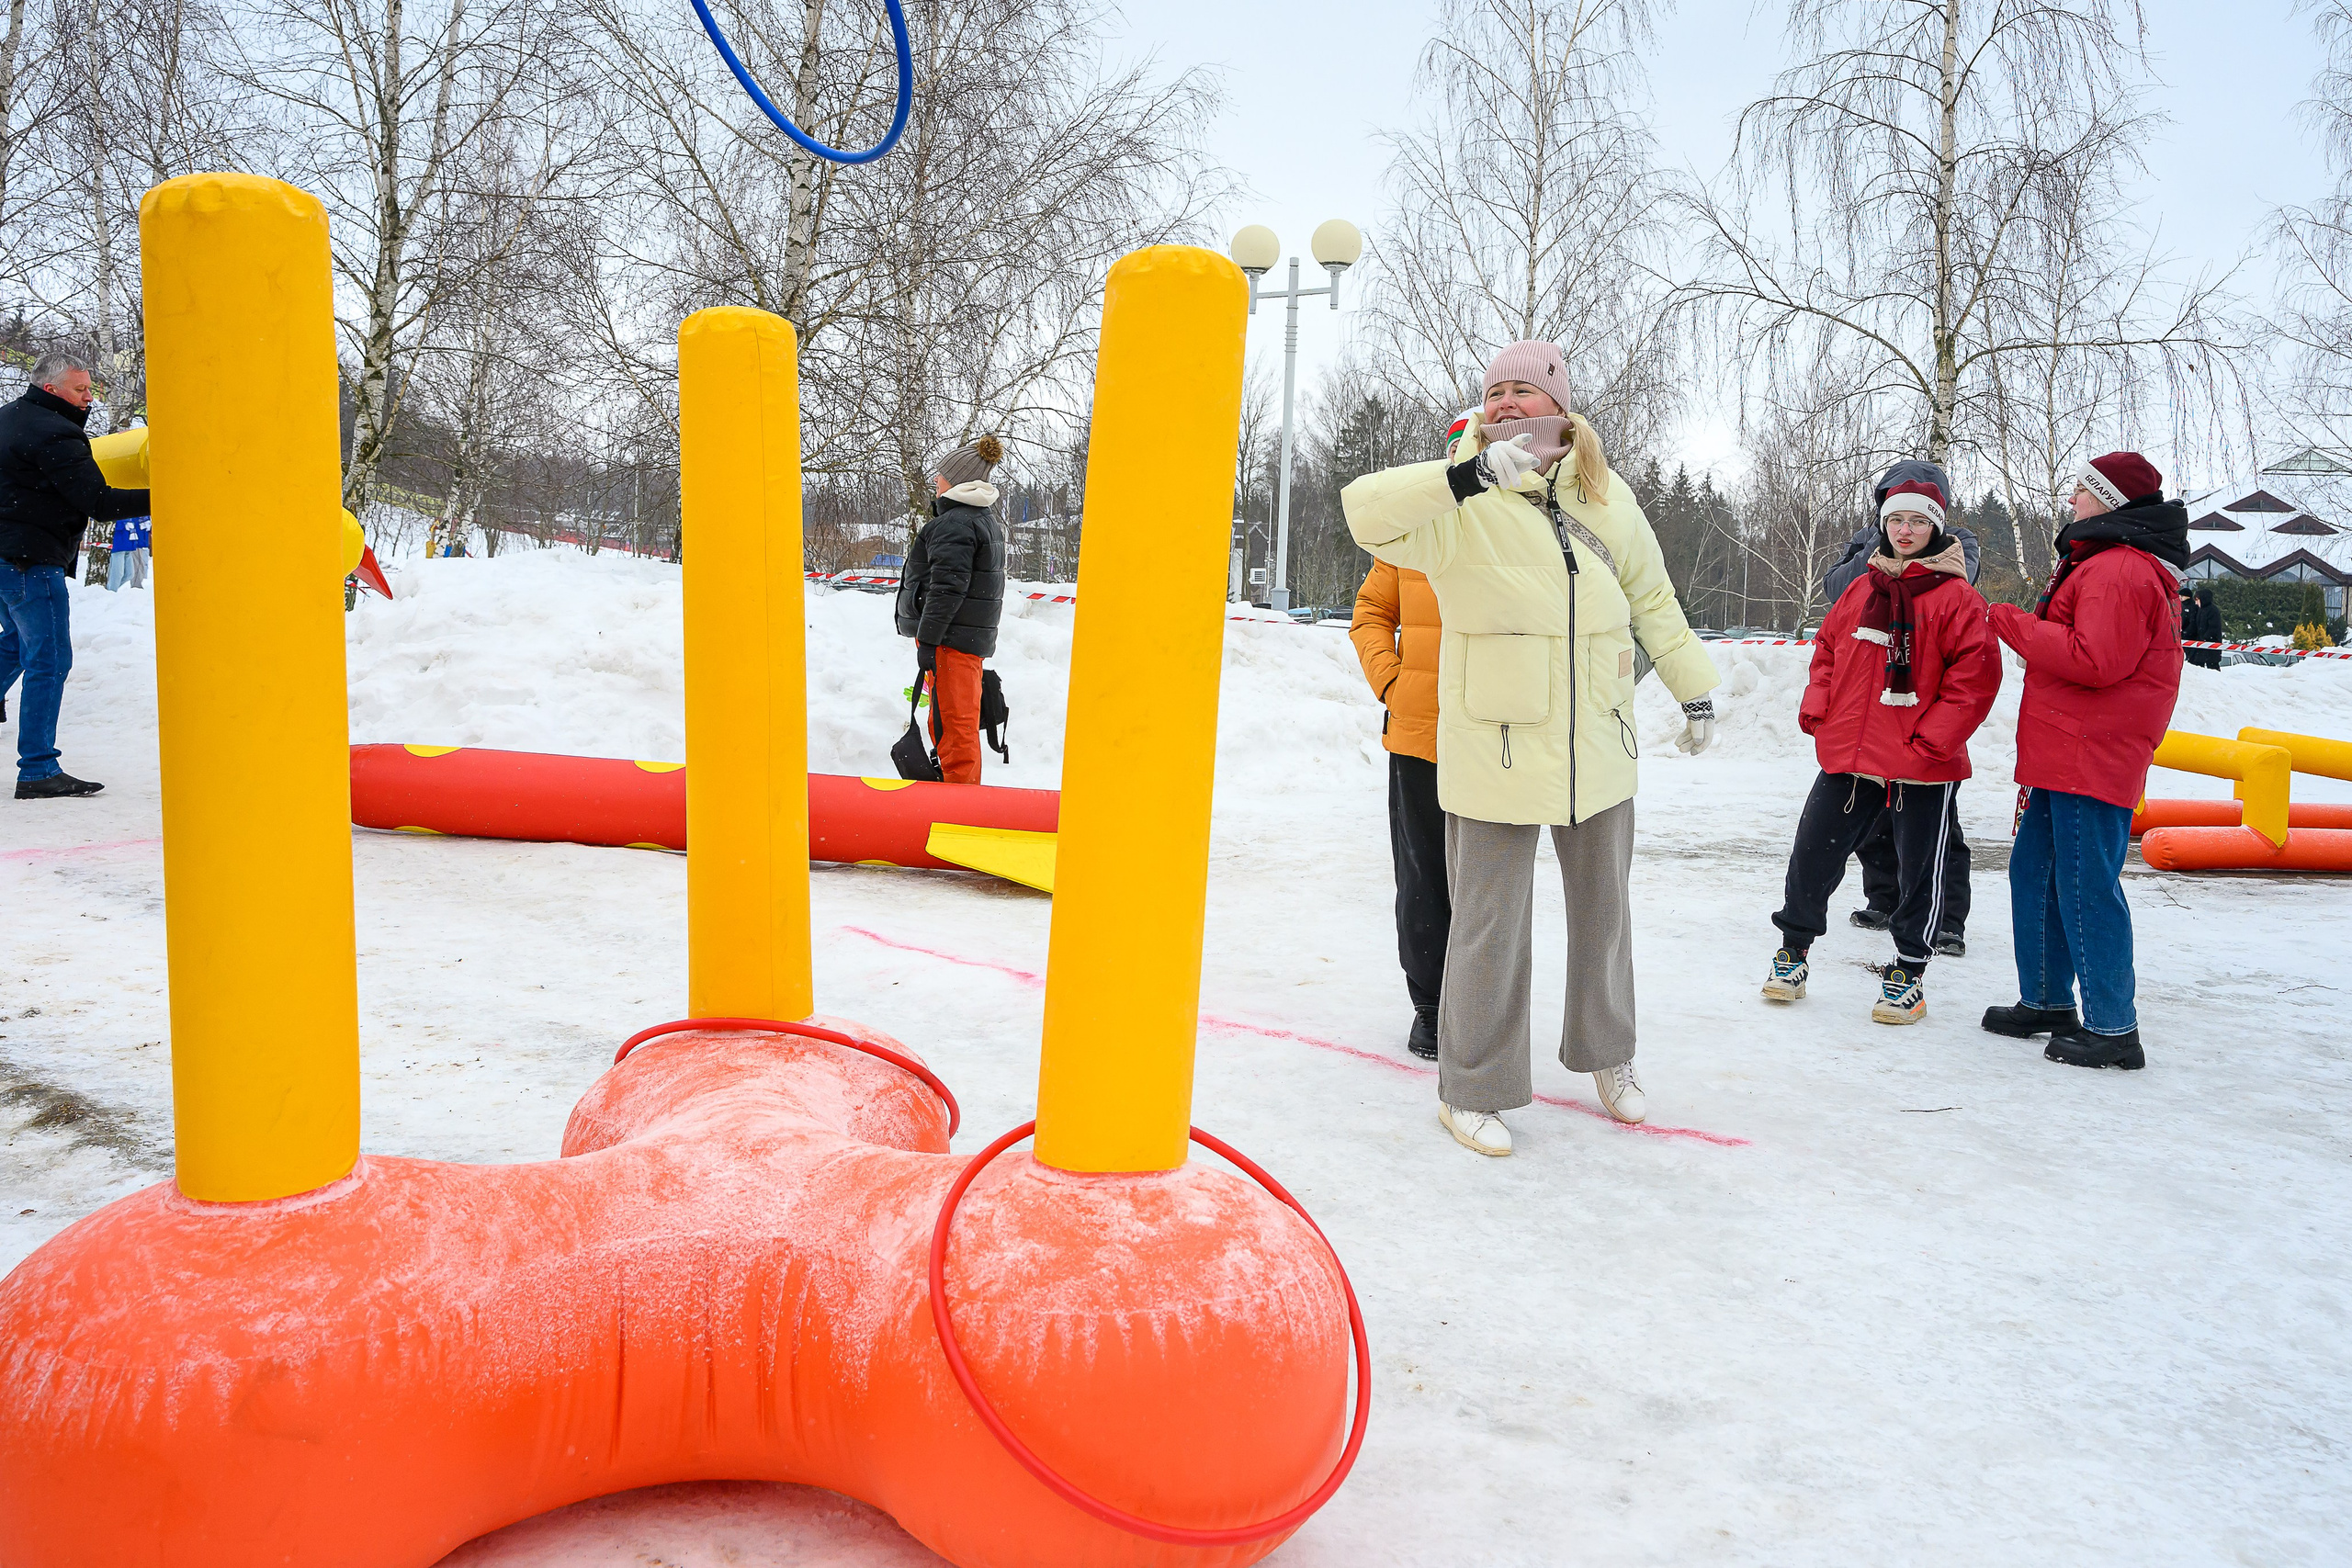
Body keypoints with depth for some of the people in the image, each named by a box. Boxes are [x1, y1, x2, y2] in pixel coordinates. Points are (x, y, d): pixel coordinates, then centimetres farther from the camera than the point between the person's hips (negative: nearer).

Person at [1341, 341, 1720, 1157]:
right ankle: (1471, 1089, 20)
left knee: (1603, 911, 20)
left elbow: (1652, 597, 16)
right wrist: (1470, 474, -37)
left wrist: (1692, 687, 19)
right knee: (1491, 928, 1)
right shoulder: (1463, 508, -11)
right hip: (1495, 754, -5)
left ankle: (1607, 1055, 43)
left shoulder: (1606, 499, 4)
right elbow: (1366, 510, -29)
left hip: (1597, 749, 5)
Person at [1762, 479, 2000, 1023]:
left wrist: (1931, 740, -16)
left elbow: (1975, 676, -11)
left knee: (1920, 873, 7)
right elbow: (1827, 649, 18)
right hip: (1848, 754, 4)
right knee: (1813, 852, 6)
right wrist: (1816, 709, 3)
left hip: (1923, 767, -4)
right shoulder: (1862, 589, 10)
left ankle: (1908, 973, 22)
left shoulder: (1956, 597, -5)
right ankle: (1794, 947, 24)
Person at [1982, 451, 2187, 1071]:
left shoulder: (2120, 570, -14)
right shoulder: (2102, 564, 21)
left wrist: (2013, 624, -15)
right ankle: (2047, 1002, 27)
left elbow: (2094, 660, -23)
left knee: (2086, 888, -7)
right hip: (2067, 759, 11)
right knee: (2034, 873, 16)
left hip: (2089, 760, -11)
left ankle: (2113, 1030, -1)